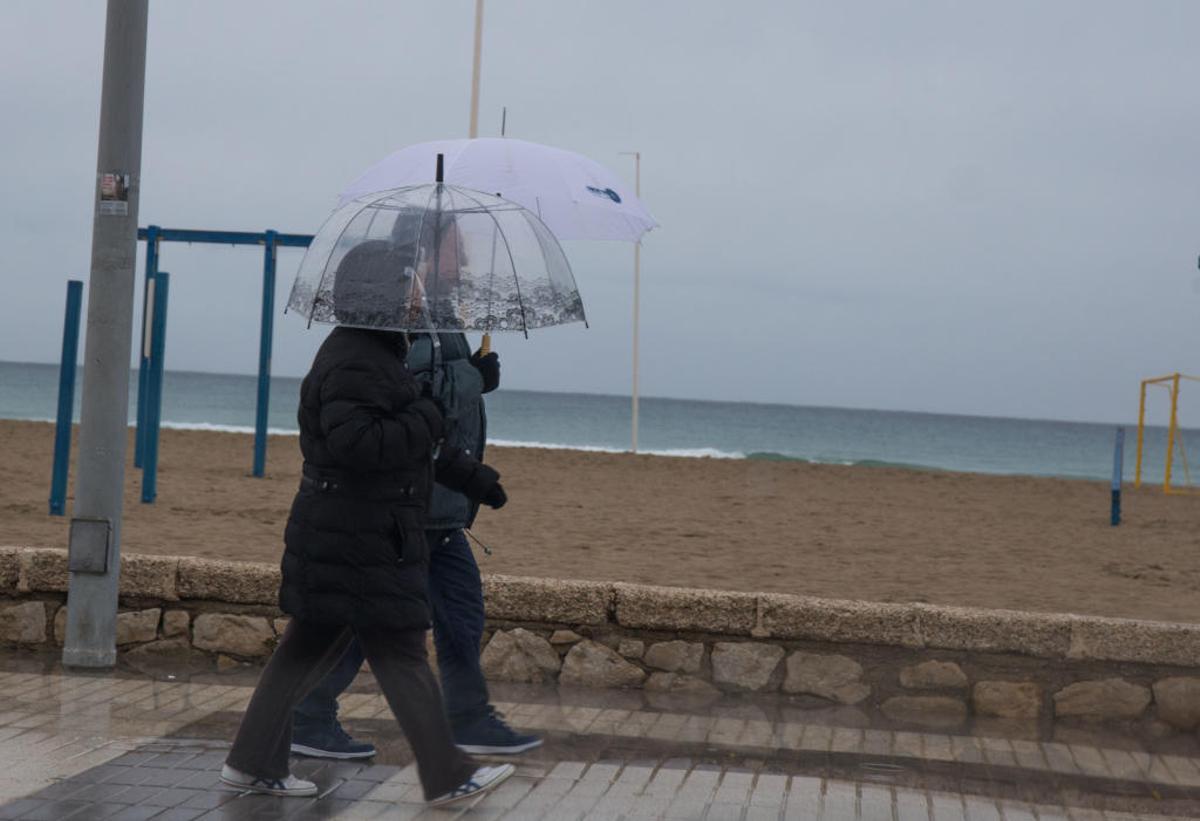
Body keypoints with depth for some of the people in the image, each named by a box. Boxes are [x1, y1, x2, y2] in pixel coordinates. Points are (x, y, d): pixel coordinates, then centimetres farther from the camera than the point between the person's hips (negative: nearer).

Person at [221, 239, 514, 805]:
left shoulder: (374, 354, 18)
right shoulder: (354, 362, -17)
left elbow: (412, 444, 26)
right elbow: (351, 441, -29)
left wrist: (472, 477, 25)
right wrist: (424, 422, -18)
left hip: (358, 534, 11)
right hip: (360, 540, -11)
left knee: (309, 649, 13)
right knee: (401, 653, -4)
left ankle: (253, 763, 19)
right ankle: (448, 777, 4)